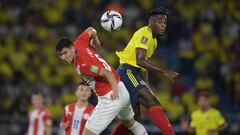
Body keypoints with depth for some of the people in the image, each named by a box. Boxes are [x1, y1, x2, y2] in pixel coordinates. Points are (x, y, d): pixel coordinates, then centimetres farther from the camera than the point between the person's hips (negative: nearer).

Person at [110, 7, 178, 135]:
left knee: (134, 115, 15)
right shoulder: (144, 34, -12)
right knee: (153, 102, -23)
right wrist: (164, 71, -31)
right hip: (127, 71, -11)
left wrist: (147, 88, 22)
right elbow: (140, 60, -26)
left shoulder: (153, 41, 19)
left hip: (133, 74, 11)